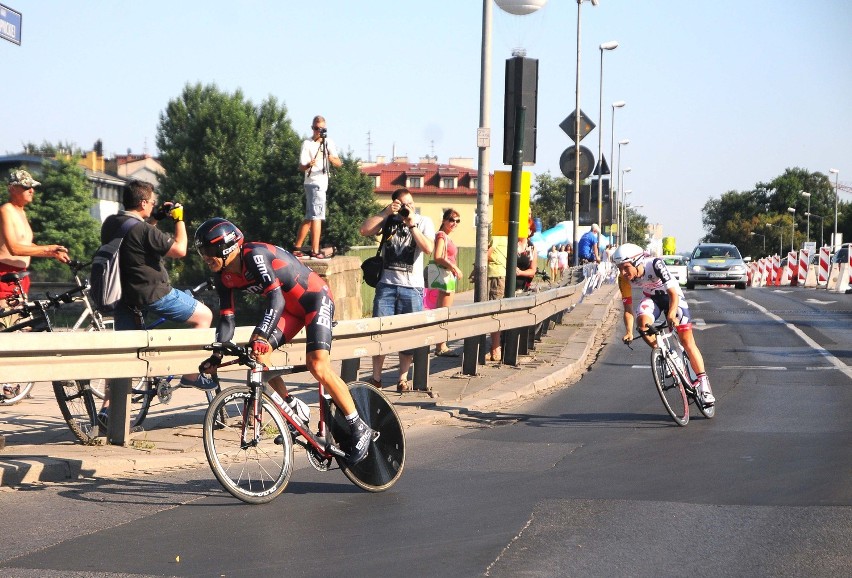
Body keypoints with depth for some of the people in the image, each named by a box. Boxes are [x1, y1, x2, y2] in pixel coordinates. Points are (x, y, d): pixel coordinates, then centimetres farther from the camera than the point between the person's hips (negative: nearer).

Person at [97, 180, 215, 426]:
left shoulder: (110, 224, 5)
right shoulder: (143, 230, -21)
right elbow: (179, 249, -16)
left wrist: (156, 218, 18)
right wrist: (179, 218, -5)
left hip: (125, 296, 8)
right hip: (153, 294, -8)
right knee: (204, 315, 8)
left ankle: (108, 408, 8)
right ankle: (191, 375, 10)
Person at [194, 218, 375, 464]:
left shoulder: (255, 256, -29)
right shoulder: (223, 276, -3)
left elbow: (276, 299, -38)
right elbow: (227, 318, 0)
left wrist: (260, 336, -50)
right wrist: (217, 356, -12)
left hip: (315, 298, -8)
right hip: (290, 306, 8)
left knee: (318, 366, -22)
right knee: (258, 355, -11)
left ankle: (360, 429, -11)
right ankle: (293, 409, 6)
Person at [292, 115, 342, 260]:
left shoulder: (328, 142, 9)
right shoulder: (307, 144, -8)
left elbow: (339, 163, 1)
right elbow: (301, 167, -15)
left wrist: (332, 159, -22)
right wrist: (309, 165, -37)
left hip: (322, 184, 7)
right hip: (314, 184, -7)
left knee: (309, 218, 11)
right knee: (317, 217, -12)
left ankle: (297, 248, 17)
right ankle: (315, 251, -13)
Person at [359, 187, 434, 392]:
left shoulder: (424, 222, 5)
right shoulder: (388, 220, 8)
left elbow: (428, 248, -11)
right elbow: (365, 230, -6)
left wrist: (412, 224, -12)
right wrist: (386, 213, -9)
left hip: (412, 287, -1)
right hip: (387, 284, 1)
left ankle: (403, 378, 11)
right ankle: (376, 377, 5)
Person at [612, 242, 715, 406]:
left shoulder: (654, 264, -35)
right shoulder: (624, 279, -22)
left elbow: (673, 292, -38)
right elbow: (627, 307, -16)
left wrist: (671, 315, -53)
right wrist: (629, 332, -30)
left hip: (671, 295, -3)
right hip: (651, 297, 3)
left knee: (686, 339, -8)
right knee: (642, 323, -29)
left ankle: (703, 383, 0)